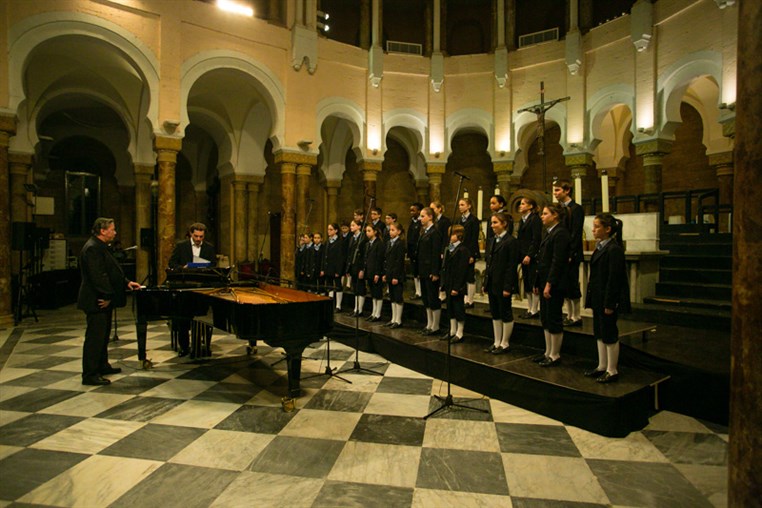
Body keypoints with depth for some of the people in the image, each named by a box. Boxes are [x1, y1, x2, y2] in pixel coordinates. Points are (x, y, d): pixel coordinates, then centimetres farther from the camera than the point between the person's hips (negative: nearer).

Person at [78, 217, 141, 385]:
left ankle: (102, 366, 32)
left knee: (103, 334, 19)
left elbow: (110, 272, 21)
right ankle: (90, 375, 2)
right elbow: (97, 276, -24)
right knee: (95, 337, -5)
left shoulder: (100, 247, 16)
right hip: (96, 301, -11)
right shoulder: (92, 248, -18)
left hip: (104, 300, 11)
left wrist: (127, 282, 13)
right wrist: (107, 296, -21)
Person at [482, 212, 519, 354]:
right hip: (492, 283, 8)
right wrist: (485, 283, 11)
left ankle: (505, 344, 16)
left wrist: (508, 287, -18)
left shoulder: (511, 241, -11)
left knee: (506, 314, 5)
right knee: (495, 314, 13)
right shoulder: (491, 241, 12)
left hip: (503, 284, -8)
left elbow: (512, 266, -14)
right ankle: (497, 342, 23)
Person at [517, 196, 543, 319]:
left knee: (533, 283, -3)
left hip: (532, 257, -8)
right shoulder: (522, 220, 17)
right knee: (526, 284, 10)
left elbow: (536, 239, -15)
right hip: (524, 256, 8)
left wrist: (529, 255, -20)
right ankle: (529, 309, 16)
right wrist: (519, 255, 9)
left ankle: (534, 310, 4)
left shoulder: (535, 219, -8)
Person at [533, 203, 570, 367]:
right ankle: (548, 353, 24)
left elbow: (557, 261, -19)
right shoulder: (550, 233, 15)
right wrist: (537, 283, 15)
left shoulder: (560, 233, -13)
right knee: (545, 319, 14)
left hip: (555, 284, -9)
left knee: (554, 319, 0)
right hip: (545, 282, 9)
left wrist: (549, 284, -21)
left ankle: (555, 356, 12)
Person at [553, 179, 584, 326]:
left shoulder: (576, 209, -8)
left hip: (571, 255, -7)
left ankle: (577, 317, 9)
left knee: (572, 286, -1)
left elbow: (576, 234, -14)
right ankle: (570, 316, 20)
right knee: (565, 287, 11)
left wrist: (570, 254, -17)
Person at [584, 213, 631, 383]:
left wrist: (609, 304, -20)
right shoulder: (600, 247, 11)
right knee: (599, 333, 16)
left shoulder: (614, 249, -17)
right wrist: (591, 298, 13)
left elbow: (614, 279, -20)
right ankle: (602, 366, 28)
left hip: (608, 300, -9)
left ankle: (612, 371, 15)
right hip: (598, 299, 9)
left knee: (610, 335, 3)